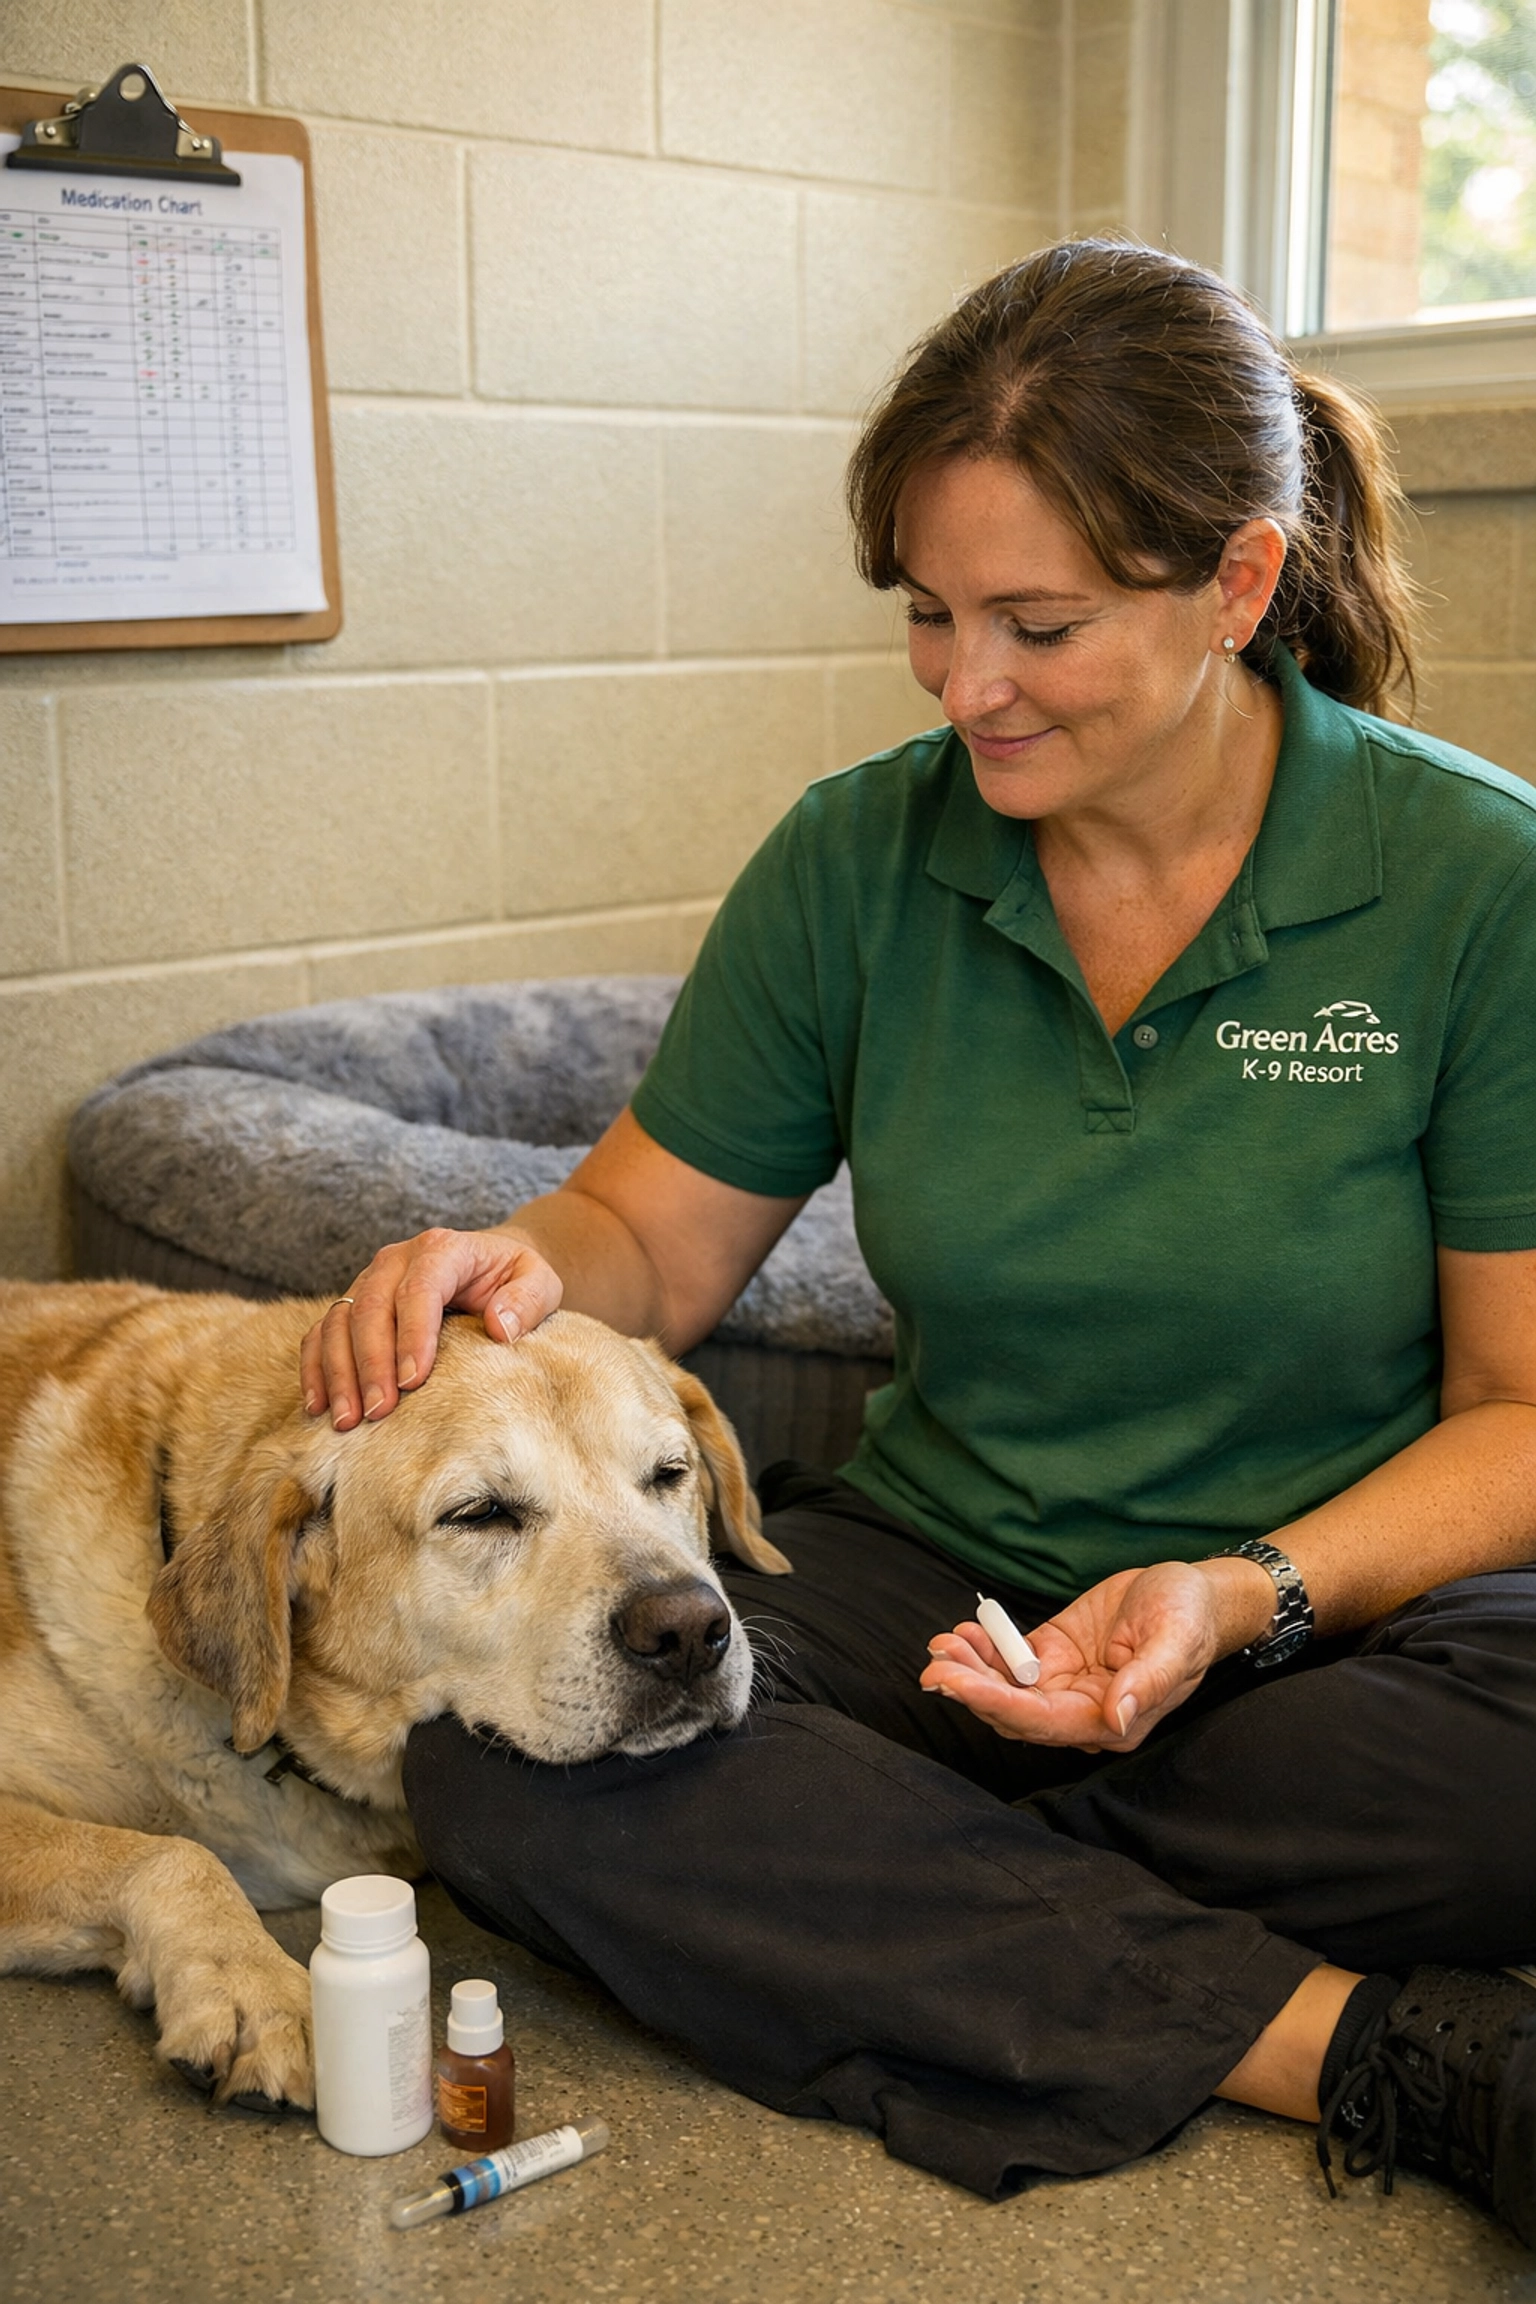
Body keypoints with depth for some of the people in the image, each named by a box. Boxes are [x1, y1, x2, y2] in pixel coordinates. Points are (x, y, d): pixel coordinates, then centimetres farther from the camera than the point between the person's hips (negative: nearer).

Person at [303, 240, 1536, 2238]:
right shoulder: (856, 860, -2)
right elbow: (655, 1241, 7)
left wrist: (1253, 1598, -23)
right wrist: (523, 1270, -17)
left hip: (1346, 1598, -2)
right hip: (933, 1579, 3)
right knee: (497, 1743, -26)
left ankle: (870, 1896, -16)